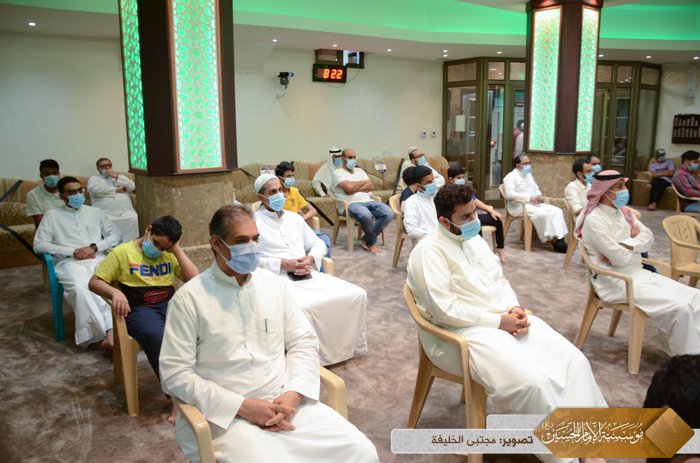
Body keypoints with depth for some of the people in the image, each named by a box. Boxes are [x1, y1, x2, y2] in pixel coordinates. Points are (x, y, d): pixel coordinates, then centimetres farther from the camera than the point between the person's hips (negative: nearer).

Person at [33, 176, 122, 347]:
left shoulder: (95, 212, 25)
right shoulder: (52, 215, 19)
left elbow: (116, 235, 17)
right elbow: (39, 245, 8)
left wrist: (94, 247, -2)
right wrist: (73, 252, -3)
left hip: (97, 259, 2)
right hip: (70, 263, -1)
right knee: (79, 288, -37)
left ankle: (111, 332, -46)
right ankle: (110, 333, -39)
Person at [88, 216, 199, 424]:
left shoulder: (170, 254, 17)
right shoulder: (122, 252, 7)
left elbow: (195, 280, 5)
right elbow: (94, 282, 5)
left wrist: (177, 250, 1)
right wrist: (114, 292, -16)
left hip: (170, 304, 3)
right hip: (138, 309, -3)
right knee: (156, 335, -38)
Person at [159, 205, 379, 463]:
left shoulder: (272, 283, 8)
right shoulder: (188, 298, -6)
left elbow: (304, 341, 10)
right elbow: (174, 374, -8)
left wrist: (293, 394, -8)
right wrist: (242, 406, -14)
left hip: (286, 402, 4)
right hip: (228, 414, -3)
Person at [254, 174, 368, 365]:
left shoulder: (294, 218, 23)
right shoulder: (255, 222, 4)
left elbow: (318, 244, 23)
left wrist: (311, 258, 0)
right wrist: (283, 264, -14)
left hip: (308, 275, 6)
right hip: (279, 278, -6)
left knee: (357, 294, -11)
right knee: (304, 307, -38)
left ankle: (348, 345, 5)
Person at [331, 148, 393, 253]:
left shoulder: (360, 171, 26)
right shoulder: (337, 172, 5)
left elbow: (371, 186, 10)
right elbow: (348, 186, -13)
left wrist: (355, 189, -6)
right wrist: (363, 182, 5)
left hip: (367, 201, 7)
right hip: (350, 204, -6)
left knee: (389, 213, -17)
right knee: (366, 215, -39)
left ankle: (366, 239, -6)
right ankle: (373, 242, -11)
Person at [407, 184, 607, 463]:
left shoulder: (475, 239, 14)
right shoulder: (430, 251, -13)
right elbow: (444, 310, -20)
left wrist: (515, 309, -2)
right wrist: (499, 321, -17)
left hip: (504, 318, 8)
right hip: (463, 333, -8)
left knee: (574, 361, -10)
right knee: (531, 382, -29)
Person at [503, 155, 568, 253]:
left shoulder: (529, 175, 22)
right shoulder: (512, 176, -5)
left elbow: (536, 189, 30)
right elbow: (509, 195, -17)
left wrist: (539, 196, 4)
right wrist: (528, 198, -20)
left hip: (534, 204, 8)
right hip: (519, 206, -8)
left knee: (556, 211, -13)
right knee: (542, 214, -33)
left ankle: (559, 238, -23)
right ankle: (551, 239, -22)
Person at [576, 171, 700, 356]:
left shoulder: (623, 212, 10)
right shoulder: (594, 220, -16)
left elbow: (648, 237, 0)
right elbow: (621, 259, -19)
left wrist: (626, 246, -18)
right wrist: (637, 244, 1)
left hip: (637, 273, 9)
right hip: (615, 282, -8)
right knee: (679, 308, -21)